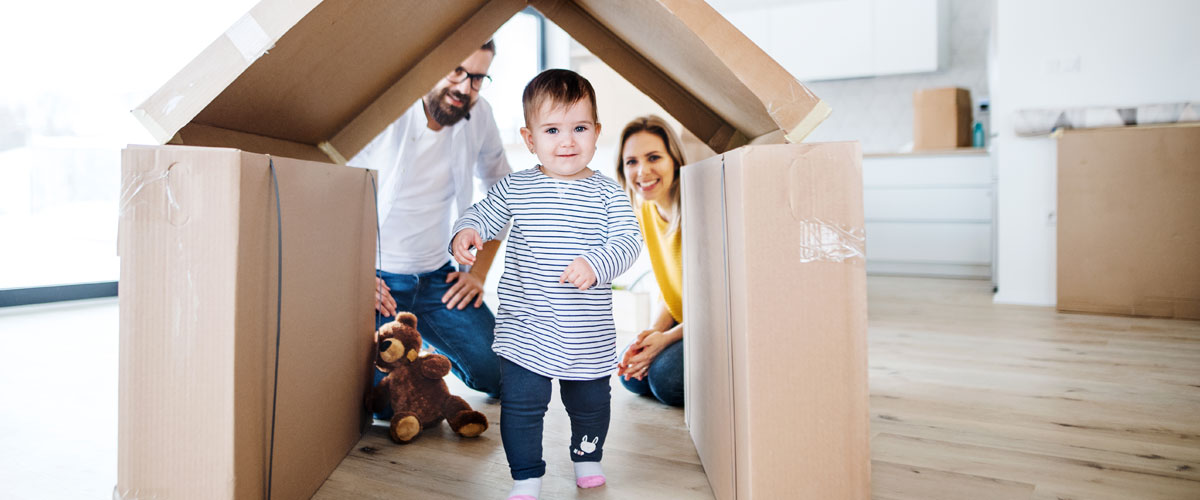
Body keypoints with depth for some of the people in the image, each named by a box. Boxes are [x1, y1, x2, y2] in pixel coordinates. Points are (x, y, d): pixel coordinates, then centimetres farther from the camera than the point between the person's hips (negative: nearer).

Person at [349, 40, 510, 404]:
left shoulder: (479, 115, -1)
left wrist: (479, 271, 5)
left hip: (439, 278, 4)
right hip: (376, 278, -4)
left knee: (500, 376, -7)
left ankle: (433, 345, 24)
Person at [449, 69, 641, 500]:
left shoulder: (607, 193, -5)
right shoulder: (514, 188, -1)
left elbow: (628, 240, -11)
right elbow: (484, 215, 8)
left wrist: (596, 264, -29)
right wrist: (466, 233, -14)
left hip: (588, 335, 0)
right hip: (524, 330, 0)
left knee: (590, 403, 18)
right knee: (520, 404, 3)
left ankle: (587, 457, 47)